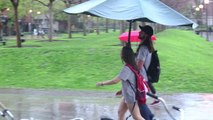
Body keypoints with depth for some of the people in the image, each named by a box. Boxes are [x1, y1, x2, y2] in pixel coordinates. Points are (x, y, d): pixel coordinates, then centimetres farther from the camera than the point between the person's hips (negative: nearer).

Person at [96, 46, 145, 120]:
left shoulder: (127, 68, -26)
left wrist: (102, 83, -18)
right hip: (127, 95, 10)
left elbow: (115, 81, -29)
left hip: (131, 96, -10)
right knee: (120, 112, 16)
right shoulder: (132, 65, 3)